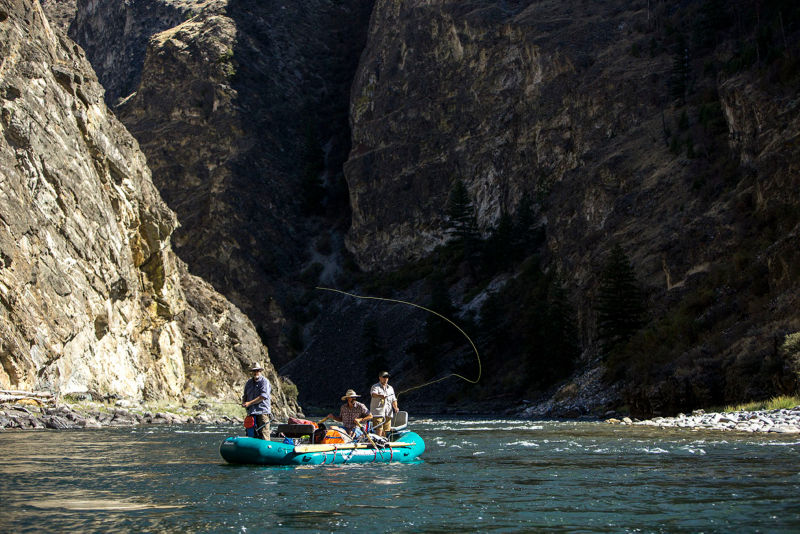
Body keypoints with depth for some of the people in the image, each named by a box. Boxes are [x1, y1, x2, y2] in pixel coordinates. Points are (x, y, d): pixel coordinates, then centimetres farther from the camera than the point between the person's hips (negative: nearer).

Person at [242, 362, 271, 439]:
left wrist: (249, 403, -15)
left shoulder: (264, 382, -4)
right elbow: (245, 395, 24)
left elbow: (262, 397, -13)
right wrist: (244, 402, 1)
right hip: (251, 411, 6)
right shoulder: (249, 383, 17)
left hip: (262, 411, -6)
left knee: (263, 432, -12)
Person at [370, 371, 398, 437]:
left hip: (388, 413, 6)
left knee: (385, 431, 6)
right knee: (379, 430, -15)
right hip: (378, 413, -6)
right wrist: (380, 396, -44)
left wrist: (395, 407, -1)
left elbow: (393, 399, 19)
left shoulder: (390, 388, 19)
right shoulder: (375, 387, -1)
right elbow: (373, 394, -22)